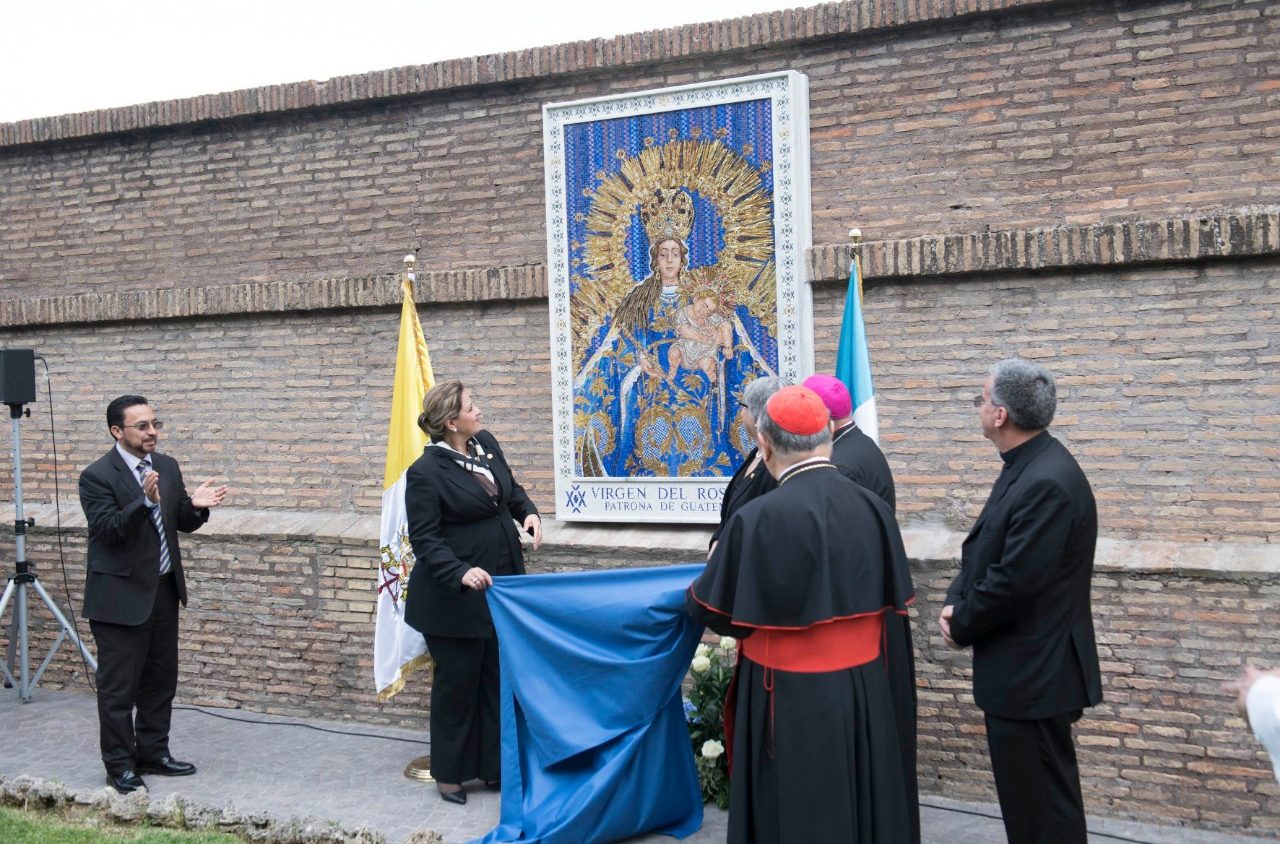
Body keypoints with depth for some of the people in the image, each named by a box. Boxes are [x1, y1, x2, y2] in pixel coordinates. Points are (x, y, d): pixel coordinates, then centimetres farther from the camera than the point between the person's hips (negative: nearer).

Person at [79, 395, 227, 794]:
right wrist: (145, 502, -37)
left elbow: (182, 523, 9)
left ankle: (153, 753, 29)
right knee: (118, 686, 2)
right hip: (121, 596, -7)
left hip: (163, 590, 7)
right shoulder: (97, 476, -13)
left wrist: (196, 505, -13)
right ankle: (120, 765, 15)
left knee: (160, 679, 15)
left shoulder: (167, 466, 7)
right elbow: (107, 529, -23)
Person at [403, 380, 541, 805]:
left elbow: (511, 488, 18)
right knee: (457, 683, 7)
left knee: (498, 679, 14)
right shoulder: (425, 472, -19)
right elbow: (424, 538, -18)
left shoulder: (486, 443, 2)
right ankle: (449, 773, 25)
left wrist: (528, 512, -2)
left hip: (500, 586, 7)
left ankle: (494, 766, 28)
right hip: (456, 595, -7)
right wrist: (461, 573, -30)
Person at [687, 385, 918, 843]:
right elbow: (892, 596, 8)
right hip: (865, 687, 5)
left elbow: (712, 610, -9)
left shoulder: (759, 518, -21)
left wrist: (715, 568, 12)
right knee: (860, 801, 20)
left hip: (790, 697, -5)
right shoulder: (872, 508, -5)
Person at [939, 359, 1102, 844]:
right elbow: (984, 549, 14)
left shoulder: (1048, 482, -24)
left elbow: (1014, 581, -25)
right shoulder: (1025, 468, 9)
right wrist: (955, 602, -1)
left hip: (1033, 673, -10)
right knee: (1022, 792, 21)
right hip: (1022, 668, 10)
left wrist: (960, 625, -9)